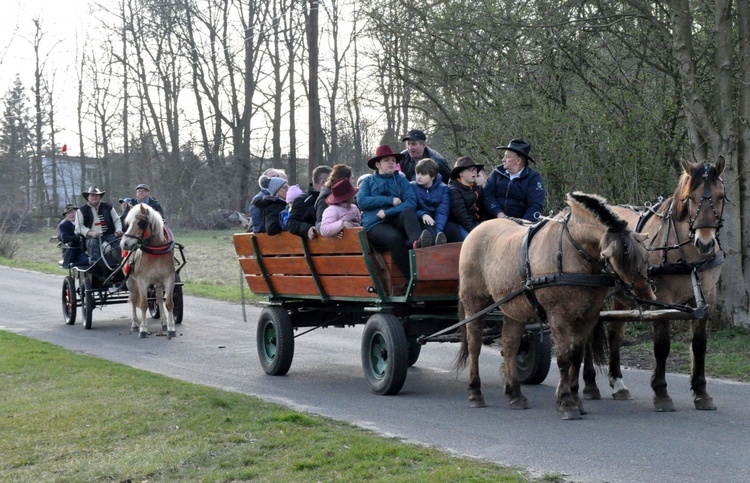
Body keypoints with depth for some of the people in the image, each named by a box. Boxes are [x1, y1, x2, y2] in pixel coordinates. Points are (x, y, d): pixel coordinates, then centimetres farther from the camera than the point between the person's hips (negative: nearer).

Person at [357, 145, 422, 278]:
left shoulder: (401, 180, 20)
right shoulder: (368, 182, 19)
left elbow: (411, 202, 1)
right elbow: (362, 201, -2)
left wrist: (387, 212, -12)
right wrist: (390, 200, -7)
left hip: (396, 221, 2)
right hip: (375, 224, -2)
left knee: (408, 212, -32)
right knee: (394, 237, -35)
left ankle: (416, 241, -61)